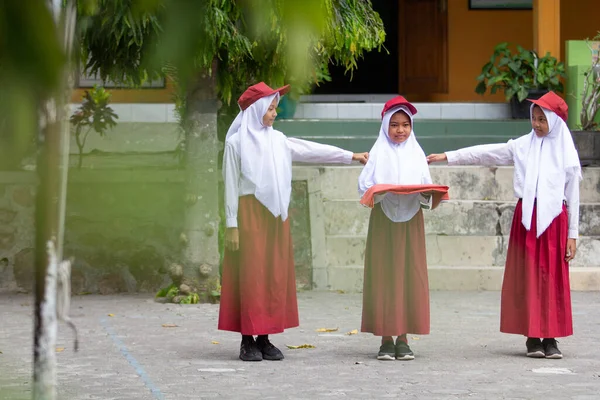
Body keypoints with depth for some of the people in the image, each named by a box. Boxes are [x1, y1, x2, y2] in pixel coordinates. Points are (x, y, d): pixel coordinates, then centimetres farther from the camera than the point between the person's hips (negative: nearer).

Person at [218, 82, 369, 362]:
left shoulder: (277, 140, 12)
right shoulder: (236, 143, -3)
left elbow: (310, 150, 15)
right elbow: (231, 185, -4)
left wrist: (351, 156, 15)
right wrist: (232, 225, -7)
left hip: (275, 215, 6)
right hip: (250, 214, -6)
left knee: (276, 274, 4)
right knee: (251, 274, -7)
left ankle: (264, 338, 9)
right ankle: (248, 340, -3)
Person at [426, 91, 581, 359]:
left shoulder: (565, 153, 4)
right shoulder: (523, 146, 8)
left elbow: (572, 196, 5)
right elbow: (486, 153, 7)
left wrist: (572, 234, 2)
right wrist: (448, 157, 2)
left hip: (554, 219, -1)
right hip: (527, 217, 1)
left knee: (553, 279, -1)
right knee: (527, 277, 0)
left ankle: (550, 338, 3)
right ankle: (532, 337, 4)